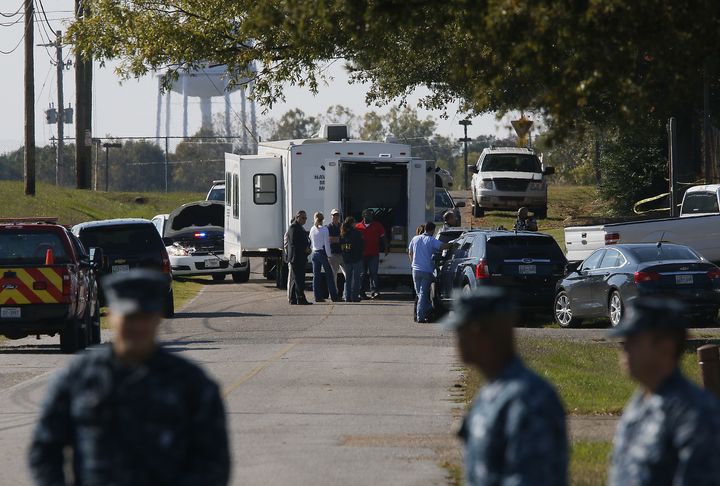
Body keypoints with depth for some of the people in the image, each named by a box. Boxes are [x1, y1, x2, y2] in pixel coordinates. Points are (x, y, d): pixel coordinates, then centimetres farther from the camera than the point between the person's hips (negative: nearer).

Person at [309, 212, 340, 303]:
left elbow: (310, 243, 11)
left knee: (316, 275, 6)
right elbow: (326, 244, -11)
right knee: (329, 275, 0)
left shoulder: (312, 230, 5)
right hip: (323, 253, -5)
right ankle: (334, 296, -1)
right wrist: (328, 256, -8)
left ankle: (318, 296, 3)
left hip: (315, 253, 5)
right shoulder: (324, 230, -9)